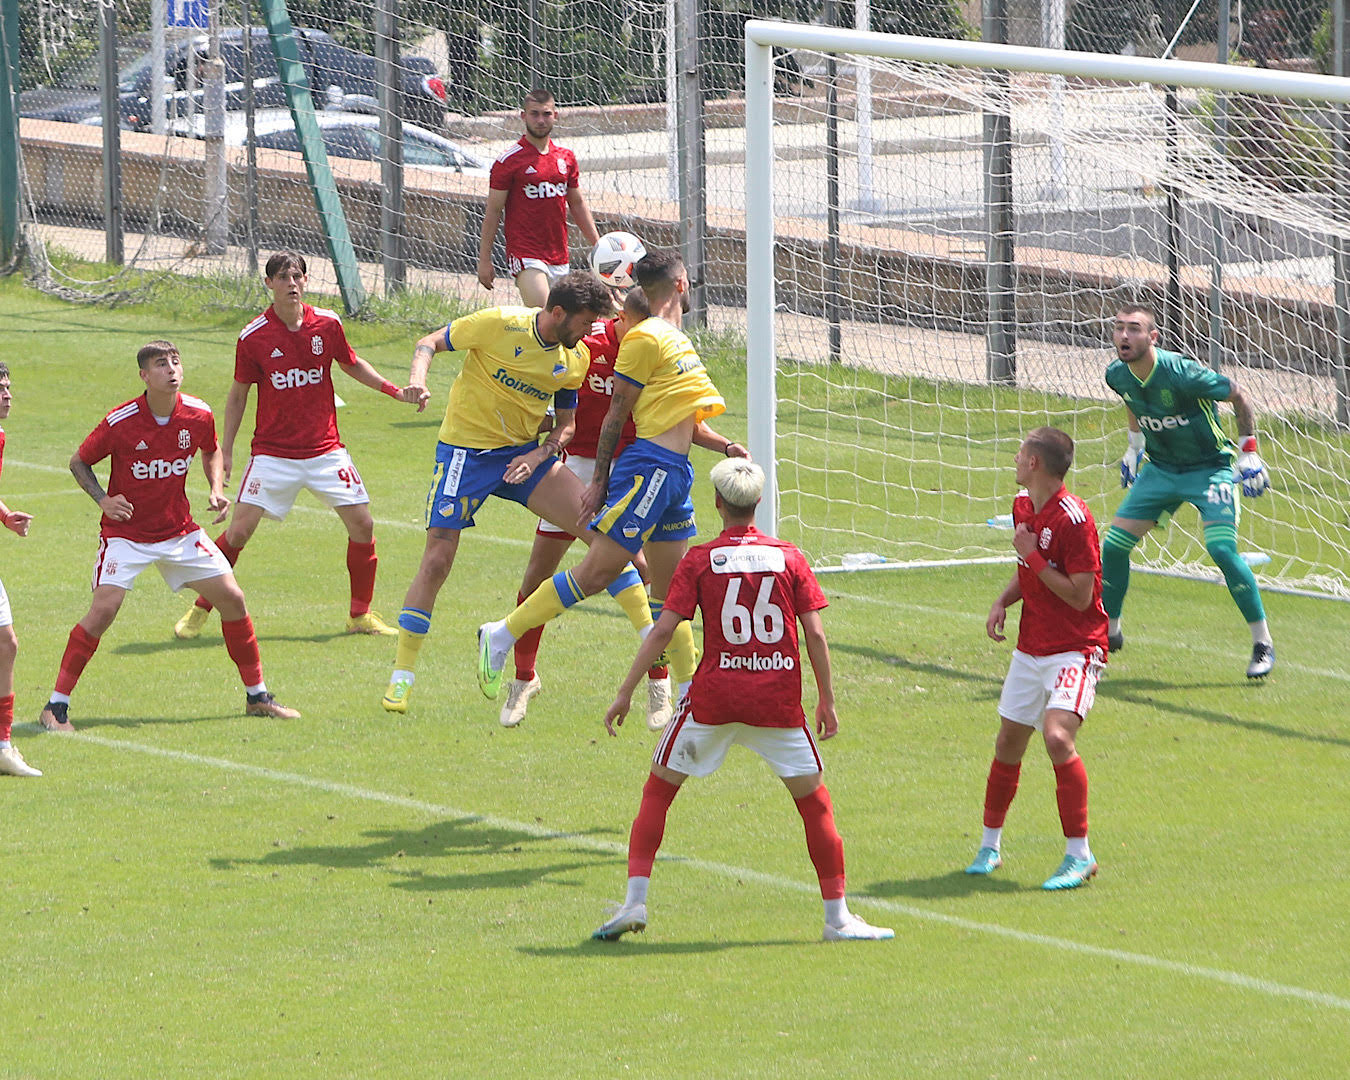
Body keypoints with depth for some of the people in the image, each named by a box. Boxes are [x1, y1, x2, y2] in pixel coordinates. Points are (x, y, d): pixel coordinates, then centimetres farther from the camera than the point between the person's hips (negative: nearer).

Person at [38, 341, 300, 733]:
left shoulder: (198, 415, -7)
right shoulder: (120, 422, -18)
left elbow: (211, 451, 16)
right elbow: (79, 462, -3)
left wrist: (217, 489, 0)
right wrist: (103, 499, -18)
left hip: (179, 531, 4)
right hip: (126, 534, -4)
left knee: (232, 598, 1)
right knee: (103, 610, -19)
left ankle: (257, 696, 17)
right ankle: (56, 706, -10)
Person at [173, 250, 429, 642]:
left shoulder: (327, 324, -2)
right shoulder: (253, 337, -9)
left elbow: (351, 364, 17)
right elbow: (238, 394, 3)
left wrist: (396, 391, 9)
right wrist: (225, 450, 2)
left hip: (325, 450, 3)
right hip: (273, 453, -3)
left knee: (362, 524, -3)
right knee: (239, 531, -10)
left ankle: (360, 614, 14)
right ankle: (199, 610, 7)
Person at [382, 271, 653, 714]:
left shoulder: (576, 359, 0)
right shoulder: (499, 325, -16)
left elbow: (567, 424, 9)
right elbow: (430, 342, -6)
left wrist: (539, 456, -11)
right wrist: (418, 378, -26)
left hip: (523, 454, 5)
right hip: (465, 449, -5)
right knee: (437, 560, -9)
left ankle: (650, 634, -3)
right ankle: (401, 676, 4)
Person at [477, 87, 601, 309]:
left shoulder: (566, 158, 11)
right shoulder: (509, 161, -5)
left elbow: (578, 204, 21)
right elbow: (493, 211, -3)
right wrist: (484, 260, -4)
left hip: (559, 258, 6)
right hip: (525, 256, -6)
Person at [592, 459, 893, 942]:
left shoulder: (699, 560, 0)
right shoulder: (789, 557, 4)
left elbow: (663, 630, -4)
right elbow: (815, 634, 1)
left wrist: (625, 693, 1)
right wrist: (827, 700, 10)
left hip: (713, 693, -1)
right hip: (778, 699, 1)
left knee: (657, 791, 12)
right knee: (814, 802, 11)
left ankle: (635, 899, 2)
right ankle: (837, 916, 11)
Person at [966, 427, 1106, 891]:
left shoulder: (1073, 520, -19)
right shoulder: (1023, 505, 8)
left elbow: (1080, 595, -19)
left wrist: (1032, 555, -18)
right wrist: (1003, 602, 5)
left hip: (1075, 648, -8)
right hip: (1031, 646, 8)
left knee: (1057, 736, -24)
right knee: (1008, 743, 12)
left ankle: (1079, 855, -16)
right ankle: (990, 844, 29)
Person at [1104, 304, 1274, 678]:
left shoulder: (1182, 373, -29)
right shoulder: (1117, 375, -10)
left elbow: (1238, 395, -15)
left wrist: (1248, 452, -17)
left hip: (1209, 468, -6)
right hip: (1160, 468, 6)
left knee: (1222, 549, -22)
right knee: (1113, 545, 0)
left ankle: (1263, 643, -9)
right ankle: (1109, 632, 21)